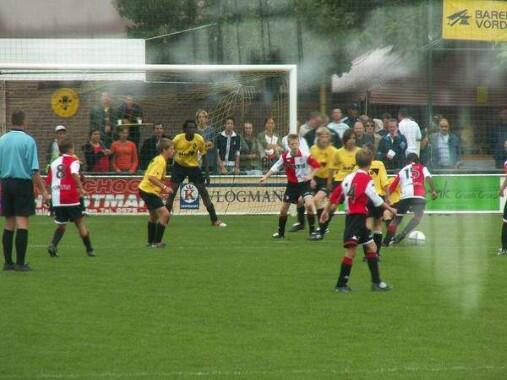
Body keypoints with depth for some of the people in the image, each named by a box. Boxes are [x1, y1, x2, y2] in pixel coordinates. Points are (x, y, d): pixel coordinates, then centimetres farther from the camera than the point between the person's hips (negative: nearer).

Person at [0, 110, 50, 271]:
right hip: (23, 184, -5)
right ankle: (20, 262, -8)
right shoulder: (28, 140, -9)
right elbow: (34, 170, -13)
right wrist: (43, 191, -9)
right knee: (22, 224, -4)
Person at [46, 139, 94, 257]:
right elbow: (74, 174, -23)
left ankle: (53, 244, -8)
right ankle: (89, 249, 5)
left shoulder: (54, 163, 14)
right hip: (71, 198, -4)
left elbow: (48, 182, 15)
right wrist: (81, 188, -23)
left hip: (57, 199, 4)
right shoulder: (73, 161, -2)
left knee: (61, 224, 15)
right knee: (80, 222, 6)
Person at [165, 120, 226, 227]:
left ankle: (215, 220, 2)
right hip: (179, 165, -1)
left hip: (194, 166, 1)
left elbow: (204, 155, -3)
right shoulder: (178, 139, -20)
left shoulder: (200, 139, -17)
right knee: (172, 191, -10)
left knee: (203, 191, -3)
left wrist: (207, 173, -3)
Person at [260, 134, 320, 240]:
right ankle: (280, 233, 26)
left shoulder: (305, 156, -16)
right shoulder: (285, 156, -7)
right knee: (283, 209, 7)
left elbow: (316, 166, -8)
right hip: (292, 184, 4)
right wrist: (265, 177, -2)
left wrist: (310, 176, -19)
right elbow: (275, 167, 5)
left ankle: (313, 232, -13)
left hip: (304, 183, -4)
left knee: (309, 204, -25)